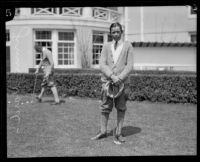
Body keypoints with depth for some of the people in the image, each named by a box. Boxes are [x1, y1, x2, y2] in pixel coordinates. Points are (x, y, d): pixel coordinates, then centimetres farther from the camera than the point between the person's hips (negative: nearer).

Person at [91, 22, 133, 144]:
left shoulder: (128, 46, 5)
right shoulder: (106, 46, 10)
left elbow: (129, 66, -2)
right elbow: (102, 64, 0)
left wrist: (119, 78, -15)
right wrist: (112, 76, -15)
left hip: (122, 82, -1)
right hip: (107, 81, 1)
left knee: (121, 108, 3)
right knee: (105, 107, 4)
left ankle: (118, 133, 12)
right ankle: (103, 132, 15)